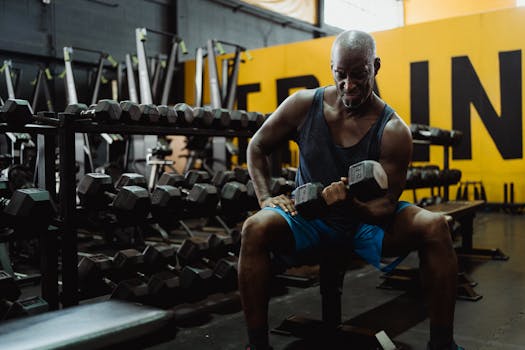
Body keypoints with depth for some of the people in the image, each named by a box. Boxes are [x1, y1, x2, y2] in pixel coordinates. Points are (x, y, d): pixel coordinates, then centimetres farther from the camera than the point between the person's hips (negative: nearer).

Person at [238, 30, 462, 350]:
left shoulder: (393, 131, -16)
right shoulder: (304, 105, -11)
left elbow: (387, 206, -16)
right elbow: (257, 147, 3)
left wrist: (350, 203, -37)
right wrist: (266, 198, -9)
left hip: (367, 219, 0)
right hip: (310, 218, 1)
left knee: (436, 227, -25)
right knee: (256, 228, -31)